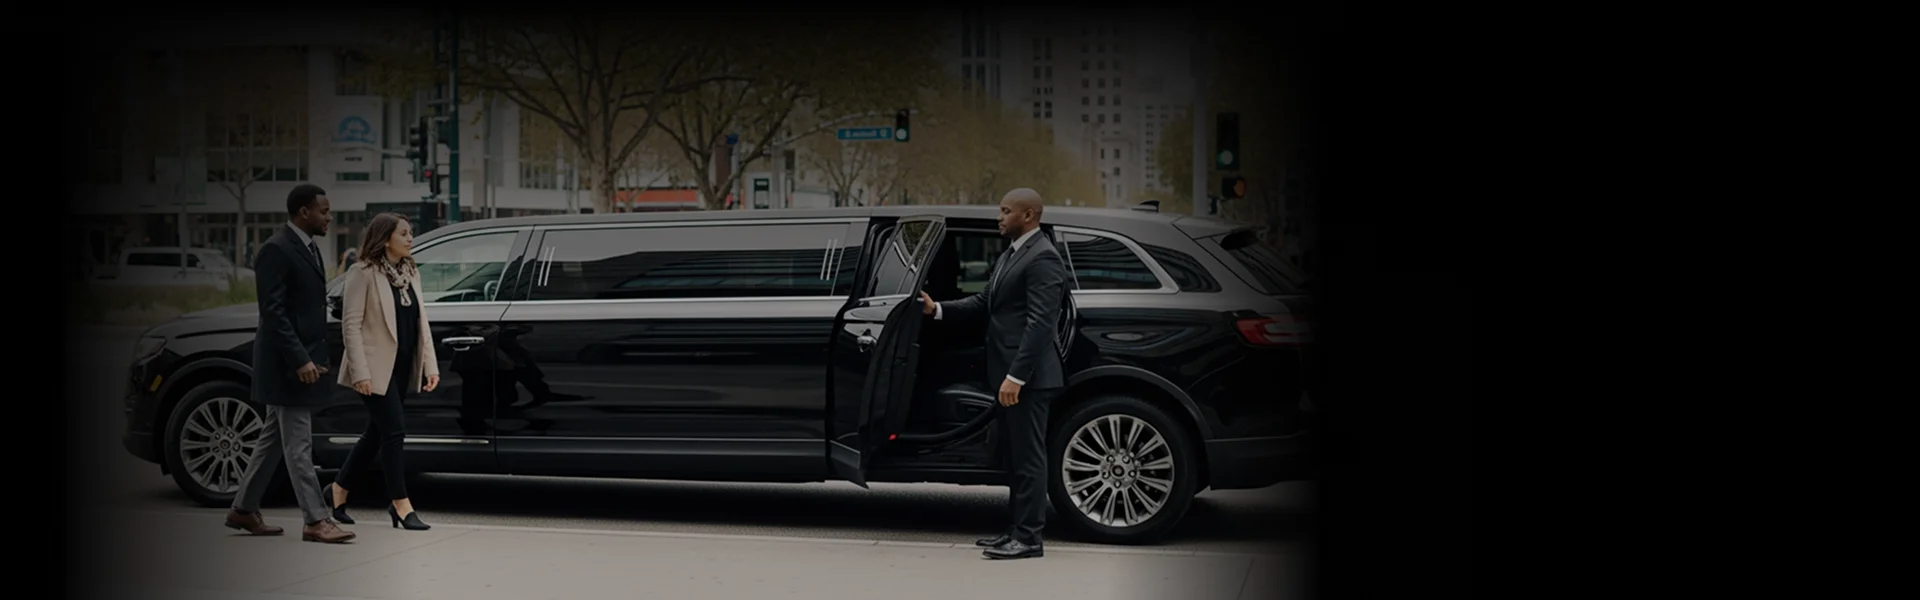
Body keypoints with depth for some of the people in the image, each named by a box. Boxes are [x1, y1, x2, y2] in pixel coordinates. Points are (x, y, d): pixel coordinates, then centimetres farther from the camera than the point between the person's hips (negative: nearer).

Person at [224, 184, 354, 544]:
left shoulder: (308, 248, 14)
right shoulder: (277, 251, -15)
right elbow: (273, 312, -20)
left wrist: (316, 358, 17)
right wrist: (300, 360, -23)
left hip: (303, 361, 10)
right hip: (287, 364, -10)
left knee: (275, 440, 15)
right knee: (298, 444, -6)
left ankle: (244, 510, 23)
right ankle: (316, 521, -5)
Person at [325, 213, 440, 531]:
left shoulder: (410, 273, 12)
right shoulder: (363, 273, -9)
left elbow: (420, 320, 13)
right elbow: (351, 324, -12)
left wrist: (430, 365, 7)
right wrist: (360, 372, -18)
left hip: (402, 368, 7)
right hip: (377, 368, -7)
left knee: (377, 433, 14)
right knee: (393, 431, -7)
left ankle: (338, 489, 29)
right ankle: (401, 505, 0)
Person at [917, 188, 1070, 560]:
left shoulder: (1043, 258, -14)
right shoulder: (1009, 256, 18)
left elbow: (1040, 322, -21)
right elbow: (984, 303, 18)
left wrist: (1016, 376, -25)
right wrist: (938, 310, 4)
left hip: (1028, 376, -10)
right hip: (1008, 374, 10)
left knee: (1029, 456, -4)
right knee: (1018, 455, 14)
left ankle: (1028, 538, 0)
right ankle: (1018, 531, 21)